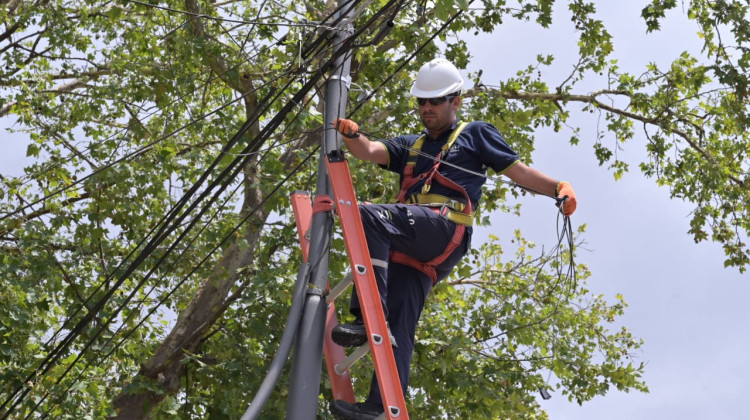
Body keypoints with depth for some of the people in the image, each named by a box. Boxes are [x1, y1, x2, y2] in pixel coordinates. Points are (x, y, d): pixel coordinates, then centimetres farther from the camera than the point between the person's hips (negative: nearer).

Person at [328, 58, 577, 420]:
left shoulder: (477, 135, 21)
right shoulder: (410, 146, 33)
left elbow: (519, 171, 14)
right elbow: (370, 151, 15)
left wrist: (558, 187, -4)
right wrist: (351, 134, -8)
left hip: (445, 230, -6)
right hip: (409, 244, 6)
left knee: (368, 216, -29)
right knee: (398, 327, -6)